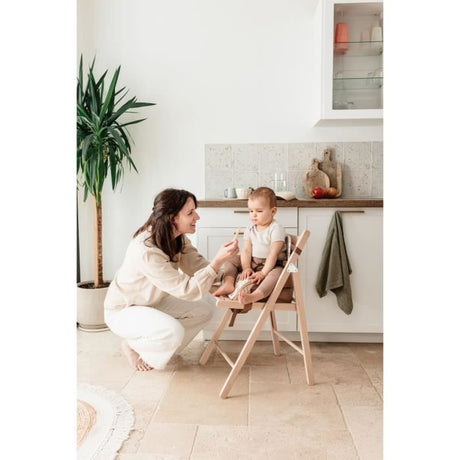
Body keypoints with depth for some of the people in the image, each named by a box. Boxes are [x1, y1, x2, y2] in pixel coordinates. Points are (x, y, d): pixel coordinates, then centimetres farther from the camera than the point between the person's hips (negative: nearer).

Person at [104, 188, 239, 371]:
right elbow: (188, 290, -35)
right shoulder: (145, 251, -36)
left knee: (206, 305, -6)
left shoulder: (178, 238, -10)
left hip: (153, 302, 8)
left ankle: (165, 346, 9)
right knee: (173, 332, -32)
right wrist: (218, 261, -41)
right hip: (122, 310, -8)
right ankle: (131, 346, -1)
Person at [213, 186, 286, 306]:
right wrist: (246, 268, -19)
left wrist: (263, 273, -25)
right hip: (252, 262, 6)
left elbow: (273, 253, -20)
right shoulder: (250, 229, 5)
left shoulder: (276, 229, -14)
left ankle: (253, 296, -60)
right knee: (230, 261, -4)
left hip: (271, 265, -6)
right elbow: (246, 250, -2)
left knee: (276, 273, -38)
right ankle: (228, 284, -28)